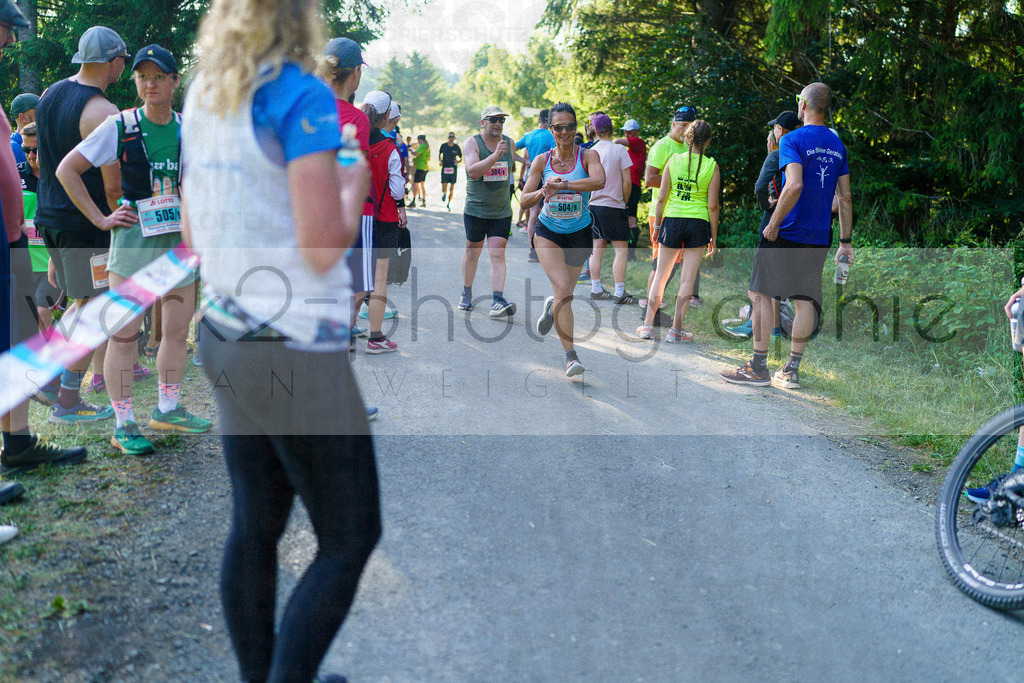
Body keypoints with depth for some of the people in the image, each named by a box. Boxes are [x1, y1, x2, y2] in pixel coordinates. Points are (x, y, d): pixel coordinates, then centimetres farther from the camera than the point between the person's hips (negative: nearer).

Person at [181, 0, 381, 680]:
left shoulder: (203, 100, 8)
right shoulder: (303, 97, -16)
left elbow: (195, 236, 15)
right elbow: (324, 248, -21)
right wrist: (356, 185, -2)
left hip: (228, 337, 8)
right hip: (298, 351, -8)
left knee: (255, 527, 17)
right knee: (351, 537, 7)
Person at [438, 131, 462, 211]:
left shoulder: (457, 147, 2)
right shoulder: (443, 146, 3)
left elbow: (461, 158, 13)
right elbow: (439, 154, 20)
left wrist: (458, 161, -9)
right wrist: (440, 161, 2)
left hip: (453, 169, 0)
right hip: (445, 169, 0)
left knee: (452, 188, 0)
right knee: (444, 189, -6)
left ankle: (448, 204, 15)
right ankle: (444, 193, 31)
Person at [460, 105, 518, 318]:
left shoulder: (509, 142, 7)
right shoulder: (472, 143, -8)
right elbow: (473, 171, -28)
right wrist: (495, 155, -35)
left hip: (502, 211, 2)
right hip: (475, 210, -2)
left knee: (497, 255, -8)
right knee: (472, 253, 11)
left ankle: (498, 301, -16)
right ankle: (466, 294, 31)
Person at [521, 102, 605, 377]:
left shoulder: (588, 156, -8)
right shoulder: (541, 161, -2)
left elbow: (599, 181, -28)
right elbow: (525, 200, -2)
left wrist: (563, 184, -34)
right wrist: (543, 191, -23)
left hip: (580, 234, 1)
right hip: (548, 232, -1)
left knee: (566, 292, 12)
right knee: (562, 288, -18)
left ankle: (551, 308, 50)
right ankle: (570, 354, -15)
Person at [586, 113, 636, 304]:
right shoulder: (620, 150, -9)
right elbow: (627, 182, -10)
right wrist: (624, 202, 5)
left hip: (593, 204, 5)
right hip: (613, 206, -5)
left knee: (597, 247, 12)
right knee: (621, 249, -2)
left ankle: (596, 288, 15)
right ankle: (620, 292, -6)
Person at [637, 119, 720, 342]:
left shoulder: (674, 161, -2)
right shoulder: (712, 166, -4)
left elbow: (661, 199, -2)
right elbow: (712, 206, -4)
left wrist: (657, 226, 10)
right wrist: (714, 236, 4)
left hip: (672, 220, 1)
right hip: (698, 223, -1)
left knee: (661, 275, 12)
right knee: (687, 279, 5)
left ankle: (648, 325, 14)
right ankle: (675, 330, 8)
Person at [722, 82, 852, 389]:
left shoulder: (792, 139, -10)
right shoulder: (837, 143, 11)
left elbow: (794, 185, -25)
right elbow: (845, 197, 11)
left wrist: (774, 223, -16)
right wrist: (845, 241, 15)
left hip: (786, 234, -6)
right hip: (819, 237, 6)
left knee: (760, 293, 2)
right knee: (805, 300, 8)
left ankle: (759, 368, 3)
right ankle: (792, 370, 12)